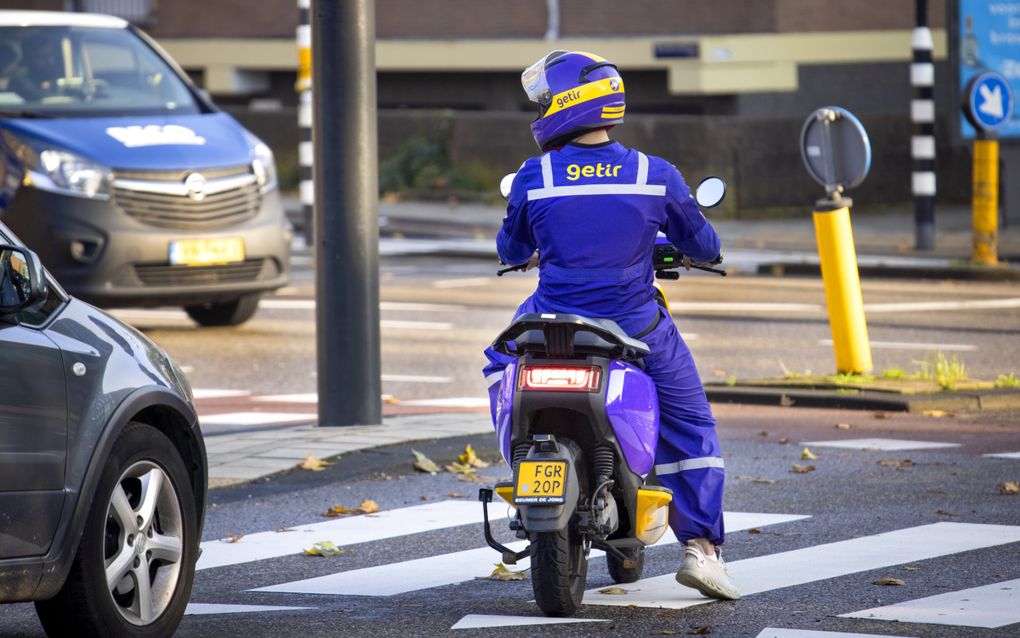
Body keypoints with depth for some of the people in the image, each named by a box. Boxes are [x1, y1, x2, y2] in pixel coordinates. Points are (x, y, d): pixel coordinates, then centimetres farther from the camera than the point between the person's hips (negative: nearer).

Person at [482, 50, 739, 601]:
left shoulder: (534, 178, -8)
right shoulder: (655, 176, -8)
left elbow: (510, 250, 10)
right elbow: (700, 244, 7)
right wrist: (708, 251, 32)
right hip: (636, 329, 0)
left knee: (501, 362, 33)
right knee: (690, 426, 15)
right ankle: (701, 546, 4)